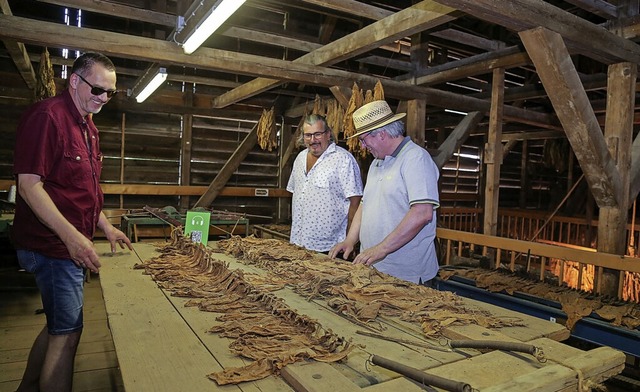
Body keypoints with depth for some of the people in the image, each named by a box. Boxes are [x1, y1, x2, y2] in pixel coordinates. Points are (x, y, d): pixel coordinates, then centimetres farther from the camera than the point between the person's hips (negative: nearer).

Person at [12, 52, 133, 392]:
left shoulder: (87, 127, 14)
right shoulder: (46, 116, -15)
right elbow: (29, 184, -21)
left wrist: (106, 227, 14)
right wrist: (71, 236, -27)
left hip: (72, 245, 9)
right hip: (54, 246, -9)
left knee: (58, 326, 21)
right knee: (67, 333, -1)